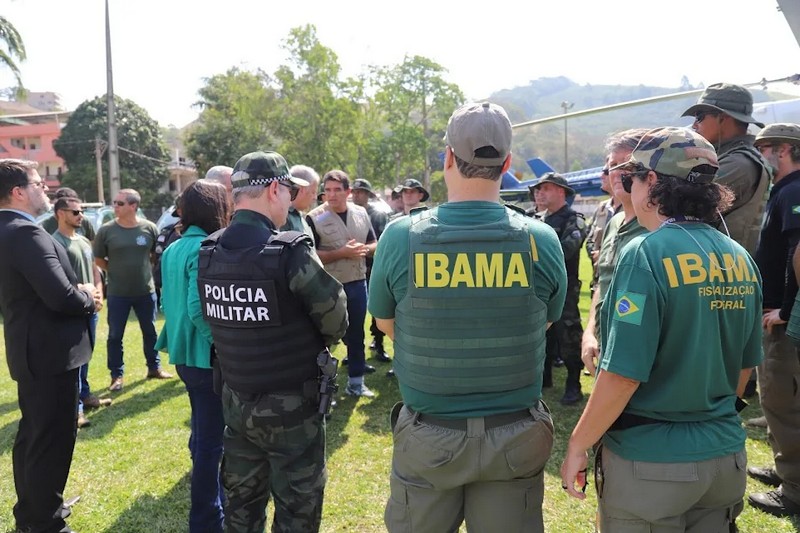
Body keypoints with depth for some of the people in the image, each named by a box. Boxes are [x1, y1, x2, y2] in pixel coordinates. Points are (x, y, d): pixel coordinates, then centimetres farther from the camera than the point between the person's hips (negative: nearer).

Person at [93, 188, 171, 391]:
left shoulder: (149, 228, -6)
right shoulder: (106, 230, -8)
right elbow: (98, 259, 4)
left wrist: (144, 268, 7)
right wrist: (115, 272, 2)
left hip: (146, 291, 1)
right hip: (117, 294, -1)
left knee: (150, 332, 14)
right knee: (115, 336, 6)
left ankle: (154, 368, 30)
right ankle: (116, 376, 19)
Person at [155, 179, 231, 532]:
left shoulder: (173, 249, 7)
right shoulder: (205, 249, -21)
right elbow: (198, 308, -27)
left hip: (185, 353, 10)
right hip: (208, 357, -10)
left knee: (202, 433, 23)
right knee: (212, 440, 2)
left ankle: (208, 498, 41)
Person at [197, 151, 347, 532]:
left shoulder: (207, 254, -3)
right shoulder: (290, 251, -22)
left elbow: (213, 317, 3)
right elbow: (335, 319, -14)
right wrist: (313, 344, 6)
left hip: (235, 399, 6)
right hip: (290, 403, -6)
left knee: (241, 502, 22)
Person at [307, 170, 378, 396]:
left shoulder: (361, 213, 4)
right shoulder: (314, 218, -11)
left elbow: (374, 244, 12)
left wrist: (364, 249, -11)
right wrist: (342, 253, -21)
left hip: (358, 283, 5)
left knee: (356, 333, 15)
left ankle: (355, 382, 30)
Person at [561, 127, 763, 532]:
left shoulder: (647, 254, -20)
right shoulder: (740, 259, 1)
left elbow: (622, 377, -22)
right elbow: (744, 366, 10)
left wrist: (577, 445, -11)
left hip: (650, 460, -6)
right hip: (726, 456, 7)